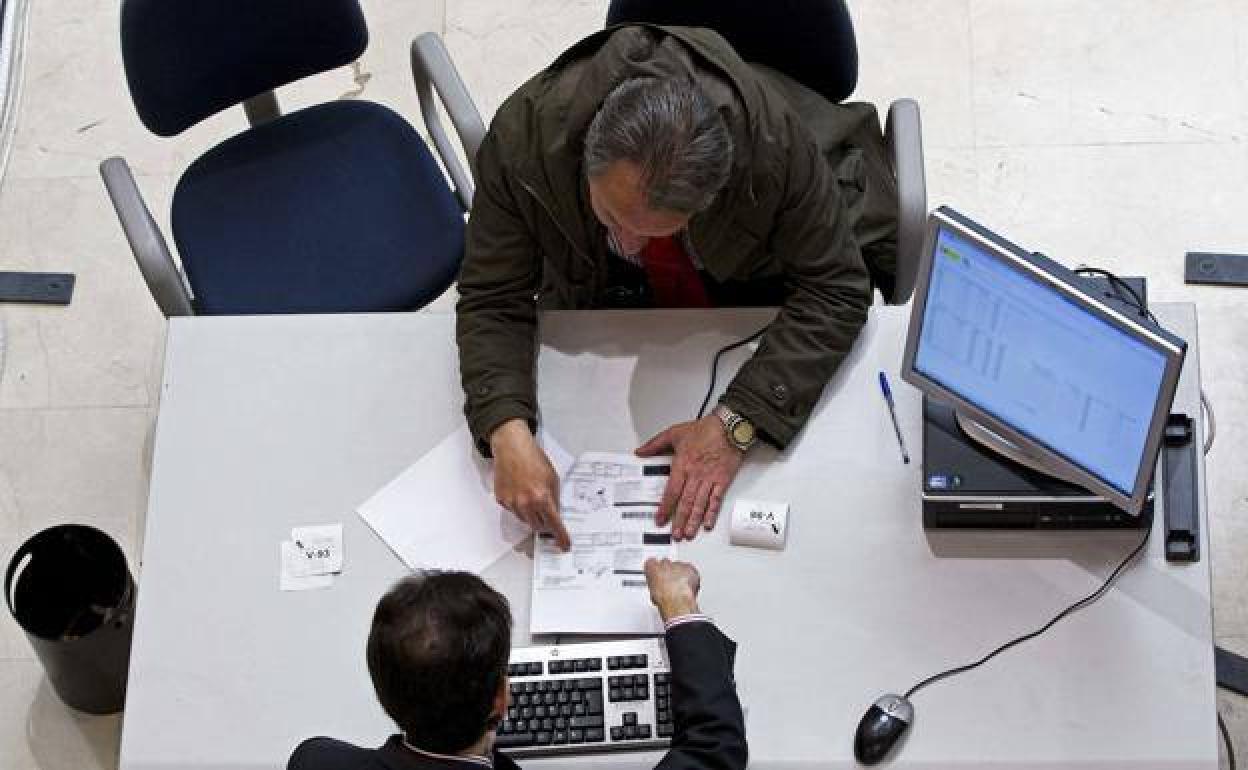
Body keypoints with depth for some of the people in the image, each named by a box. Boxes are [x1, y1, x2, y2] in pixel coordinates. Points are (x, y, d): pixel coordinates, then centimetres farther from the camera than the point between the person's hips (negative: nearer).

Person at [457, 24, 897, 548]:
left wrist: (734, 425, -39)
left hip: (756, 274, -1)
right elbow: (492, 299, -24)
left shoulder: (774, 137, -40)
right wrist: (509, 435, -41)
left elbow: (833, 288, -29)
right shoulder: (524, 135, -36)